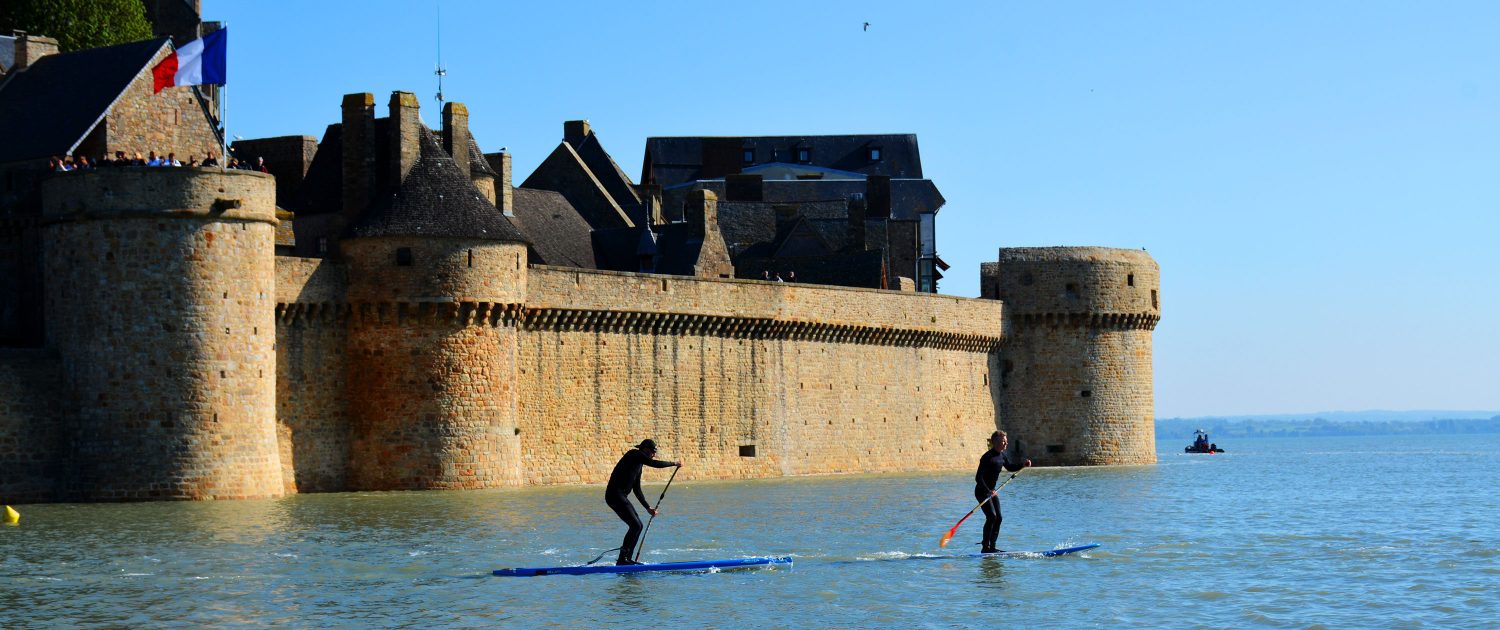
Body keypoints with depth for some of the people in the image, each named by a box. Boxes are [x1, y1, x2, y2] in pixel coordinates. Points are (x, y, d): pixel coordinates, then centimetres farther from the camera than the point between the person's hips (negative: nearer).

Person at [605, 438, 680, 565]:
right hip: (615, 495, -10)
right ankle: (622, 559, -12)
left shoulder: (638, 464, 21)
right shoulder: (634, 455, -6)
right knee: (635, 525, -13)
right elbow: (655, 464, -16)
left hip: (621, 497, 10)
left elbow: (637, 490, 25)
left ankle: (627, 559, 11)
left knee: (638, 525, 10)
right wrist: (674, 463, -3)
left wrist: (648, 508, 24)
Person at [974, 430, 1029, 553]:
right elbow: (978, 477, -25)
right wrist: (988, 491, -33)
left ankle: (992, 546, 11)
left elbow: (1009, 468, 25)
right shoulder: (987, 457, -21)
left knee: (998, 518, 4)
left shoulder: (1002, 456, 5)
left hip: (992, 491, 9)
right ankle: (985, 547, -15)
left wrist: (1023, 465, 11)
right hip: (982, 491, -9)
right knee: (992, 516, -19)